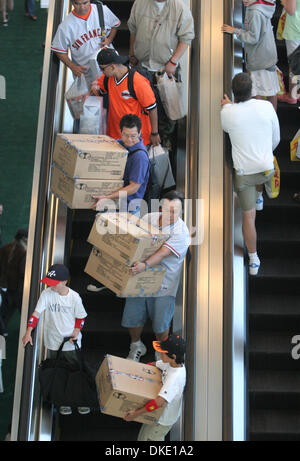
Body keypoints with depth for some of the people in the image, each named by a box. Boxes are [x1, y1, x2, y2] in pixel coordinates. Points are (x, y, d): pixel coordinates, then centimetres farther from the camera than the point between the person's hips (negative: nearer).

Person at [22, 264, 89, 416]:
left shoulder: (74, 297, -12)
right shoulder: (47, 294, -12)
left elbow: (80, 317, 0)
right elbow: (36, 313, -15)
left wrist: (76, 332, -14)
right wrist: (28, 332, -25)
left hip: (71, 342, -1)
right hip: (53, 342, 1)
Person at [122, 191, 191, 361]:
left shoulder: (181, 232, -16)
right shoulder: (149, 218, 1)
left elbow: (163, 253, -29)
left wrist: (145, 265, -44)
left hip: (163, 284, -4)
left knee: (160, 324, 6)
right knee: (132, 317, 9)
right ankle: (136, 346, 38)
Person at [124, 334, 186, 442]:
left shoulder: (176, 377, -38)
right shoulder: (170, 363, -11)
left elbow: (159, 402, -45)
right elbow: (154, 365, 10)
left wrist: (136, 414, -39)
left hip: (164, 419, -8)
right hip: (159, 413, 8)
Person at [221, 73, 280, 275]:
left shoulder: (228, 112, -16)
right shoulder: (267, 106, -11)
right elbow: (276, 139, 1)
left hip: (244, 173, -2)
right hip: (267, 169, 3)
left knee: (249, 216, 7)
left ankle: (254, 260, 13)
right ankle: (259, 198, 67)